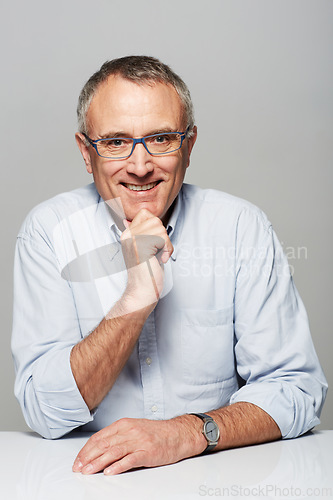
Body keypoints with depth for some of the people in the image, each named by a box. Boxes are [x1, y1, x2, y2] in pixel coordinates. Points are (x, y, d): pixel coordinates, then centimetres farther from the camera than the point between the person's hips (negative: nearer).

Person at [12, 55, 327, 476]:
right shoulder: (49, 231, -6)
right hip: (91, 473, -1)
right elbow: (46, 415, -12)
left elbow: (296, 389, -7)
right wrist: (136, 298, -23)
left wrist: (189, 432, -23)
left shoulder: (241, 226, -6)